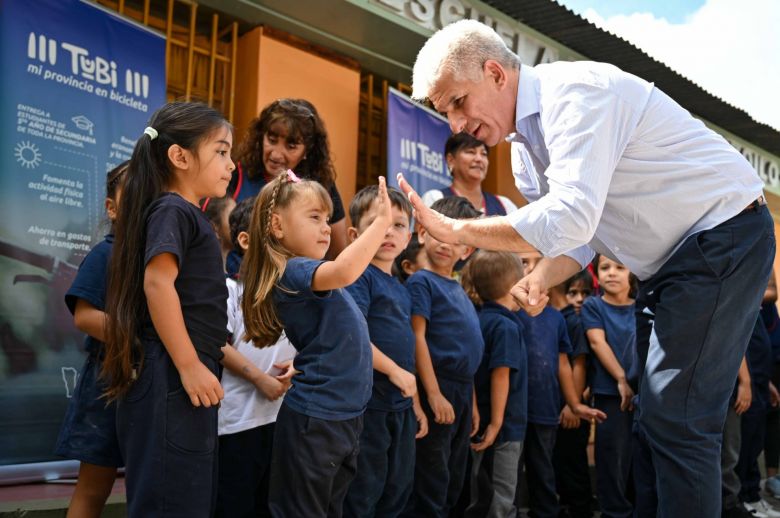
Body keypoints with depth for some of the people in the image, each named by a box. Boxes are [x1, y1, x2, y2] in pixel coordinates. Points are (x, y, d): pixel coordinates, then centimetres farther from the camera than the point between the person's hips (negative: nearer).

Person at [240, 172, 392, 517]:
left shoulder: (308, 270, 12)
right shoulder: (293, 272, -18)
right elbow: (344, 271, -36)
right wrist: (382, 220, -30)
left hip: (344, 415, 10)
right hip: (315, 419, -10)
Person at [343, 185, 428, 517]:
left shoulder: (401, 289, 15)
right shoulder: (359, 276, -11)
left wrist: (415, 403, 19)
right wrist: (394, 371, -18)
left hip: (400, 405, 9)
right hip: (368, 403, -9)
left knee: (398, 489, 17)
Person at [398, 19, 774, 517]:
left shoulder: (574, 92, -22)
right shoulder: (524, 149, 8)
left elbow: (569, 218, -33)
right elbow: (580, 237, 10)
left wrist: (452, 229, -25)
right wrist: (538, 282, -11)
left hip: (724, 233, -10)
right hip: (678, 261, 10)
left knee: (674, 417, -11)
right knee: (667, 414, 13)